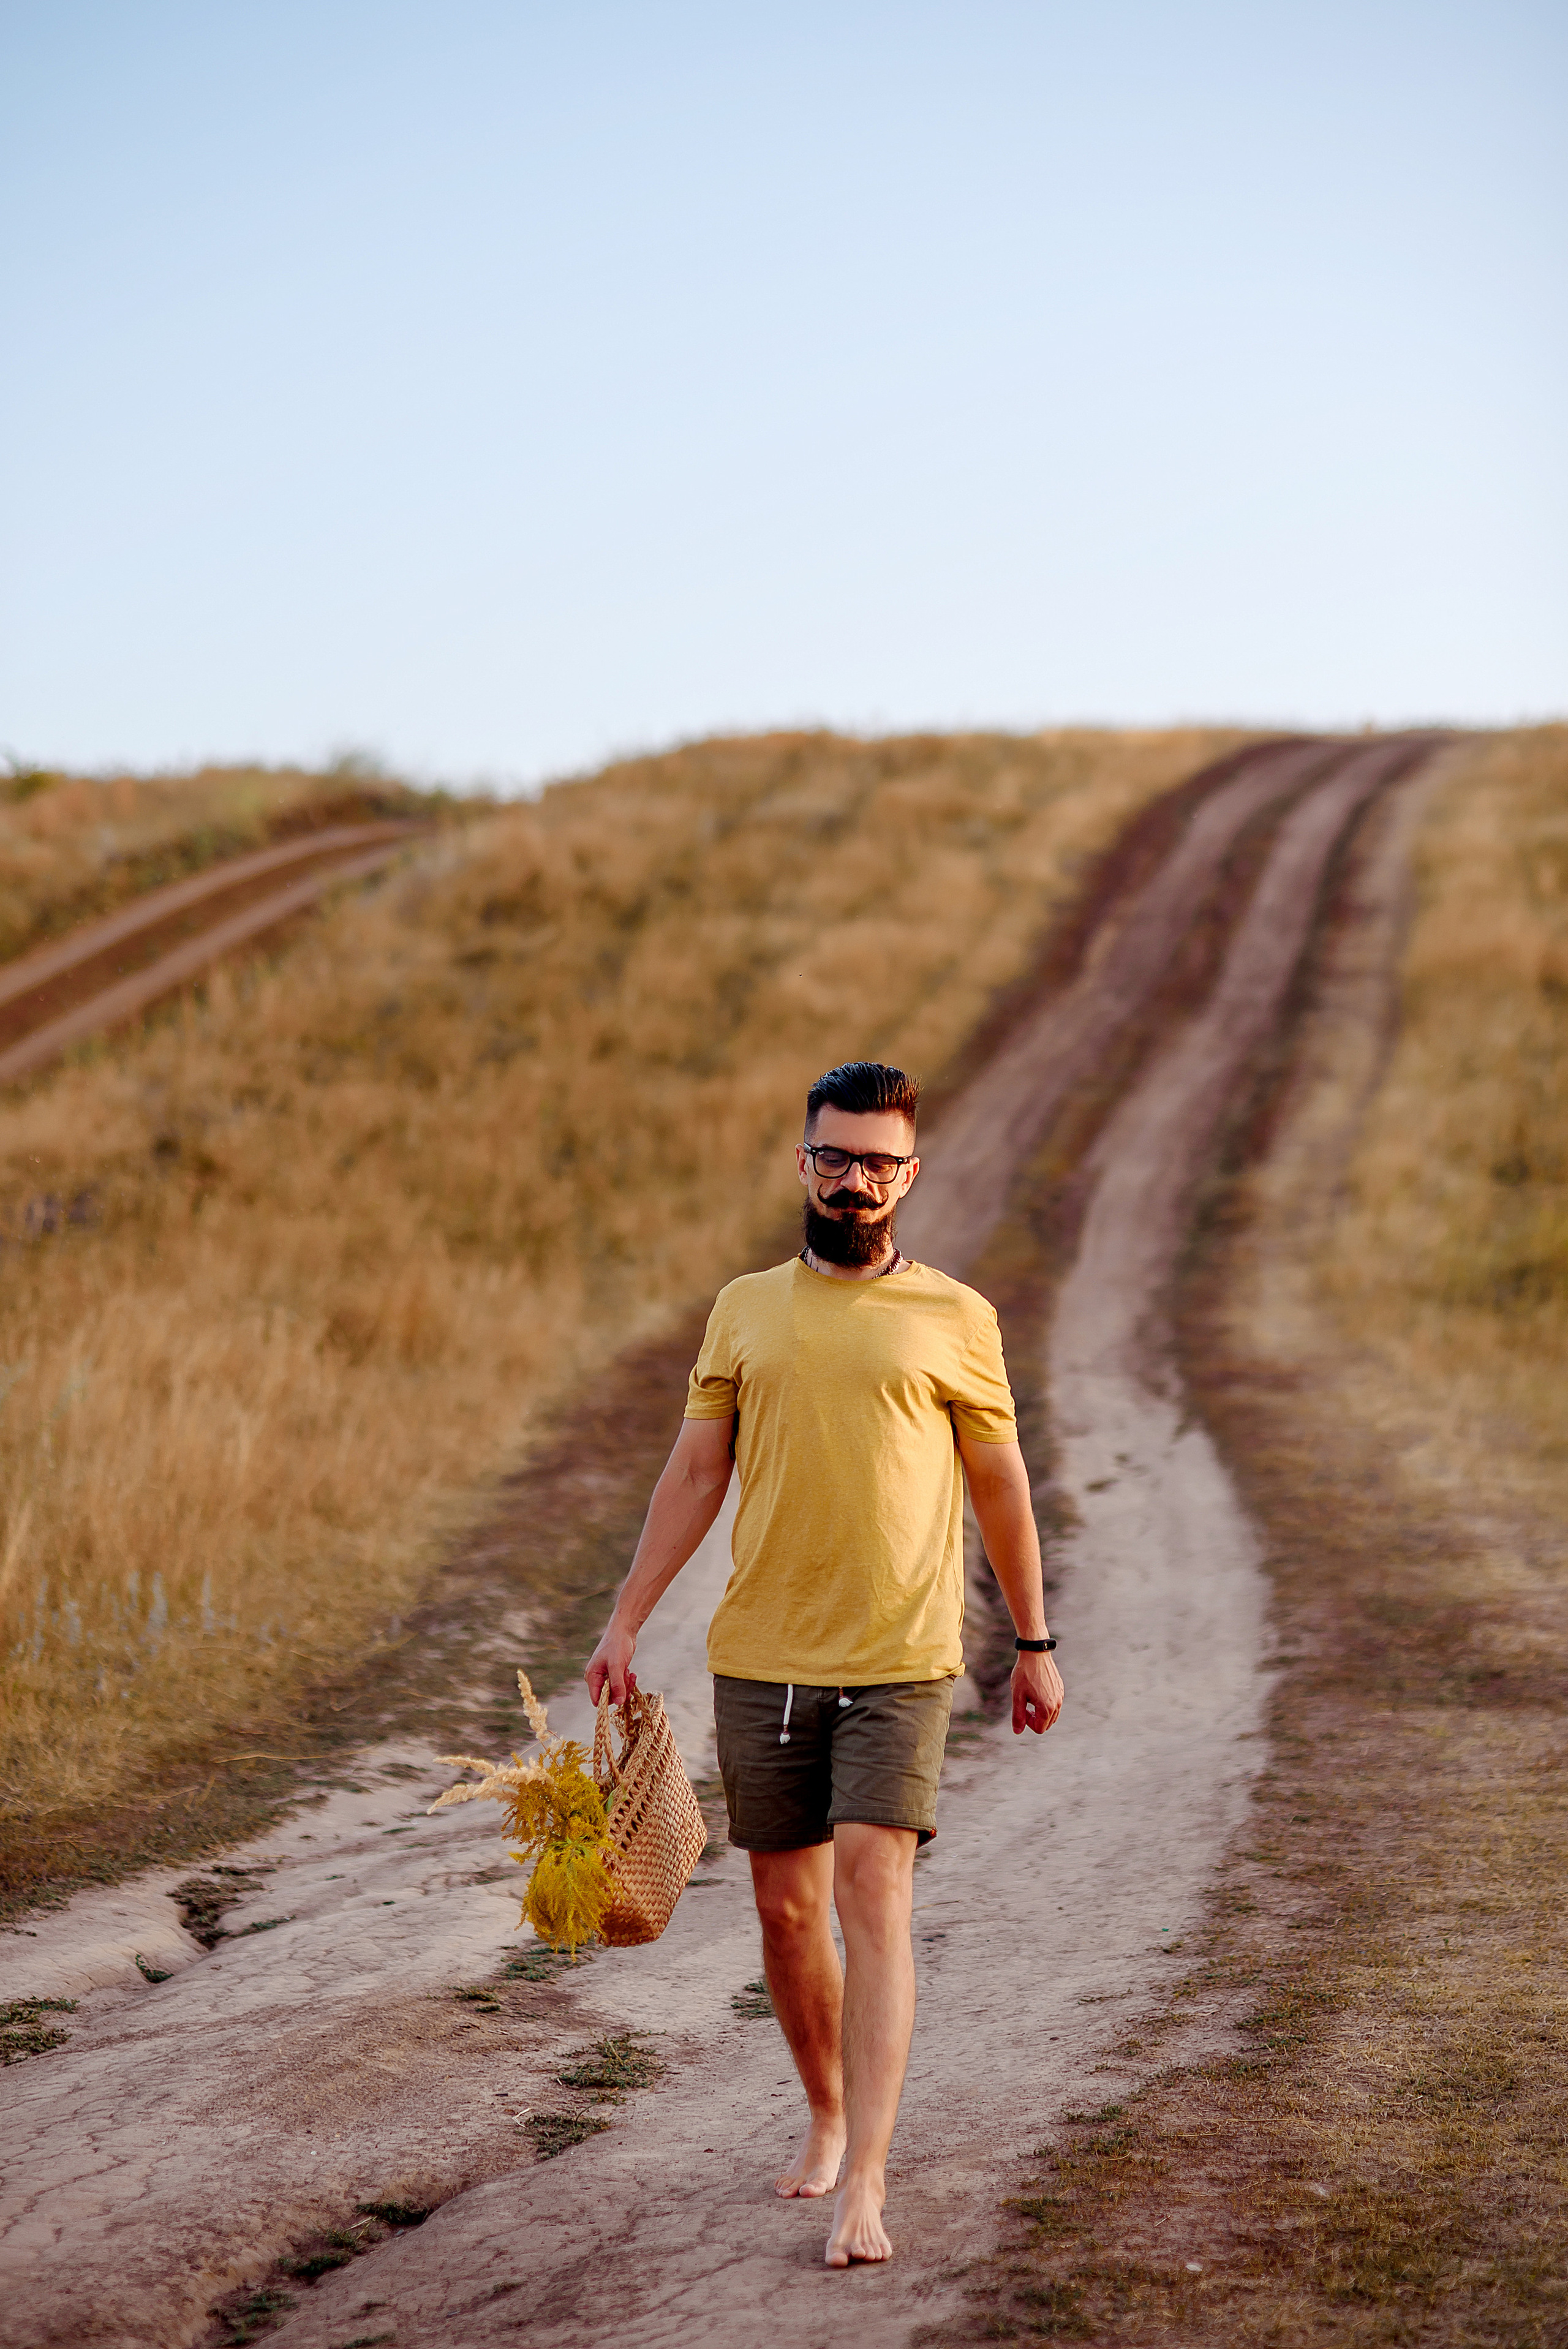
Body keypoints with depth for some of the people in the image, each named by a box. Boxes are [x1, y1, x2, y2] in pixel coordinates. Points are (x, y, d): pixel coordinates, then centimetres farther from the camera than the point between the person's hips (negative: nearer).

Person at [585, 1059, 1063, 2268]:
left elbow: (1000, 1485, 9)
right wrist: (627, 1622, 6)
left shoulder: (954, 1318, 2)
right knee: (786, 1908, 10)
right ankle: (828, 2118, 31)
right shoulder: (744, 1310, 9)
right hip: (761, 1659, 3)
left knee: (872, 1895, -14)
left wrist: (1035, 1644, 10)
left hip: (900, 1663, -3)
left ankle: (866, 2183, -17)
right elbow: (695, 1474, 11)